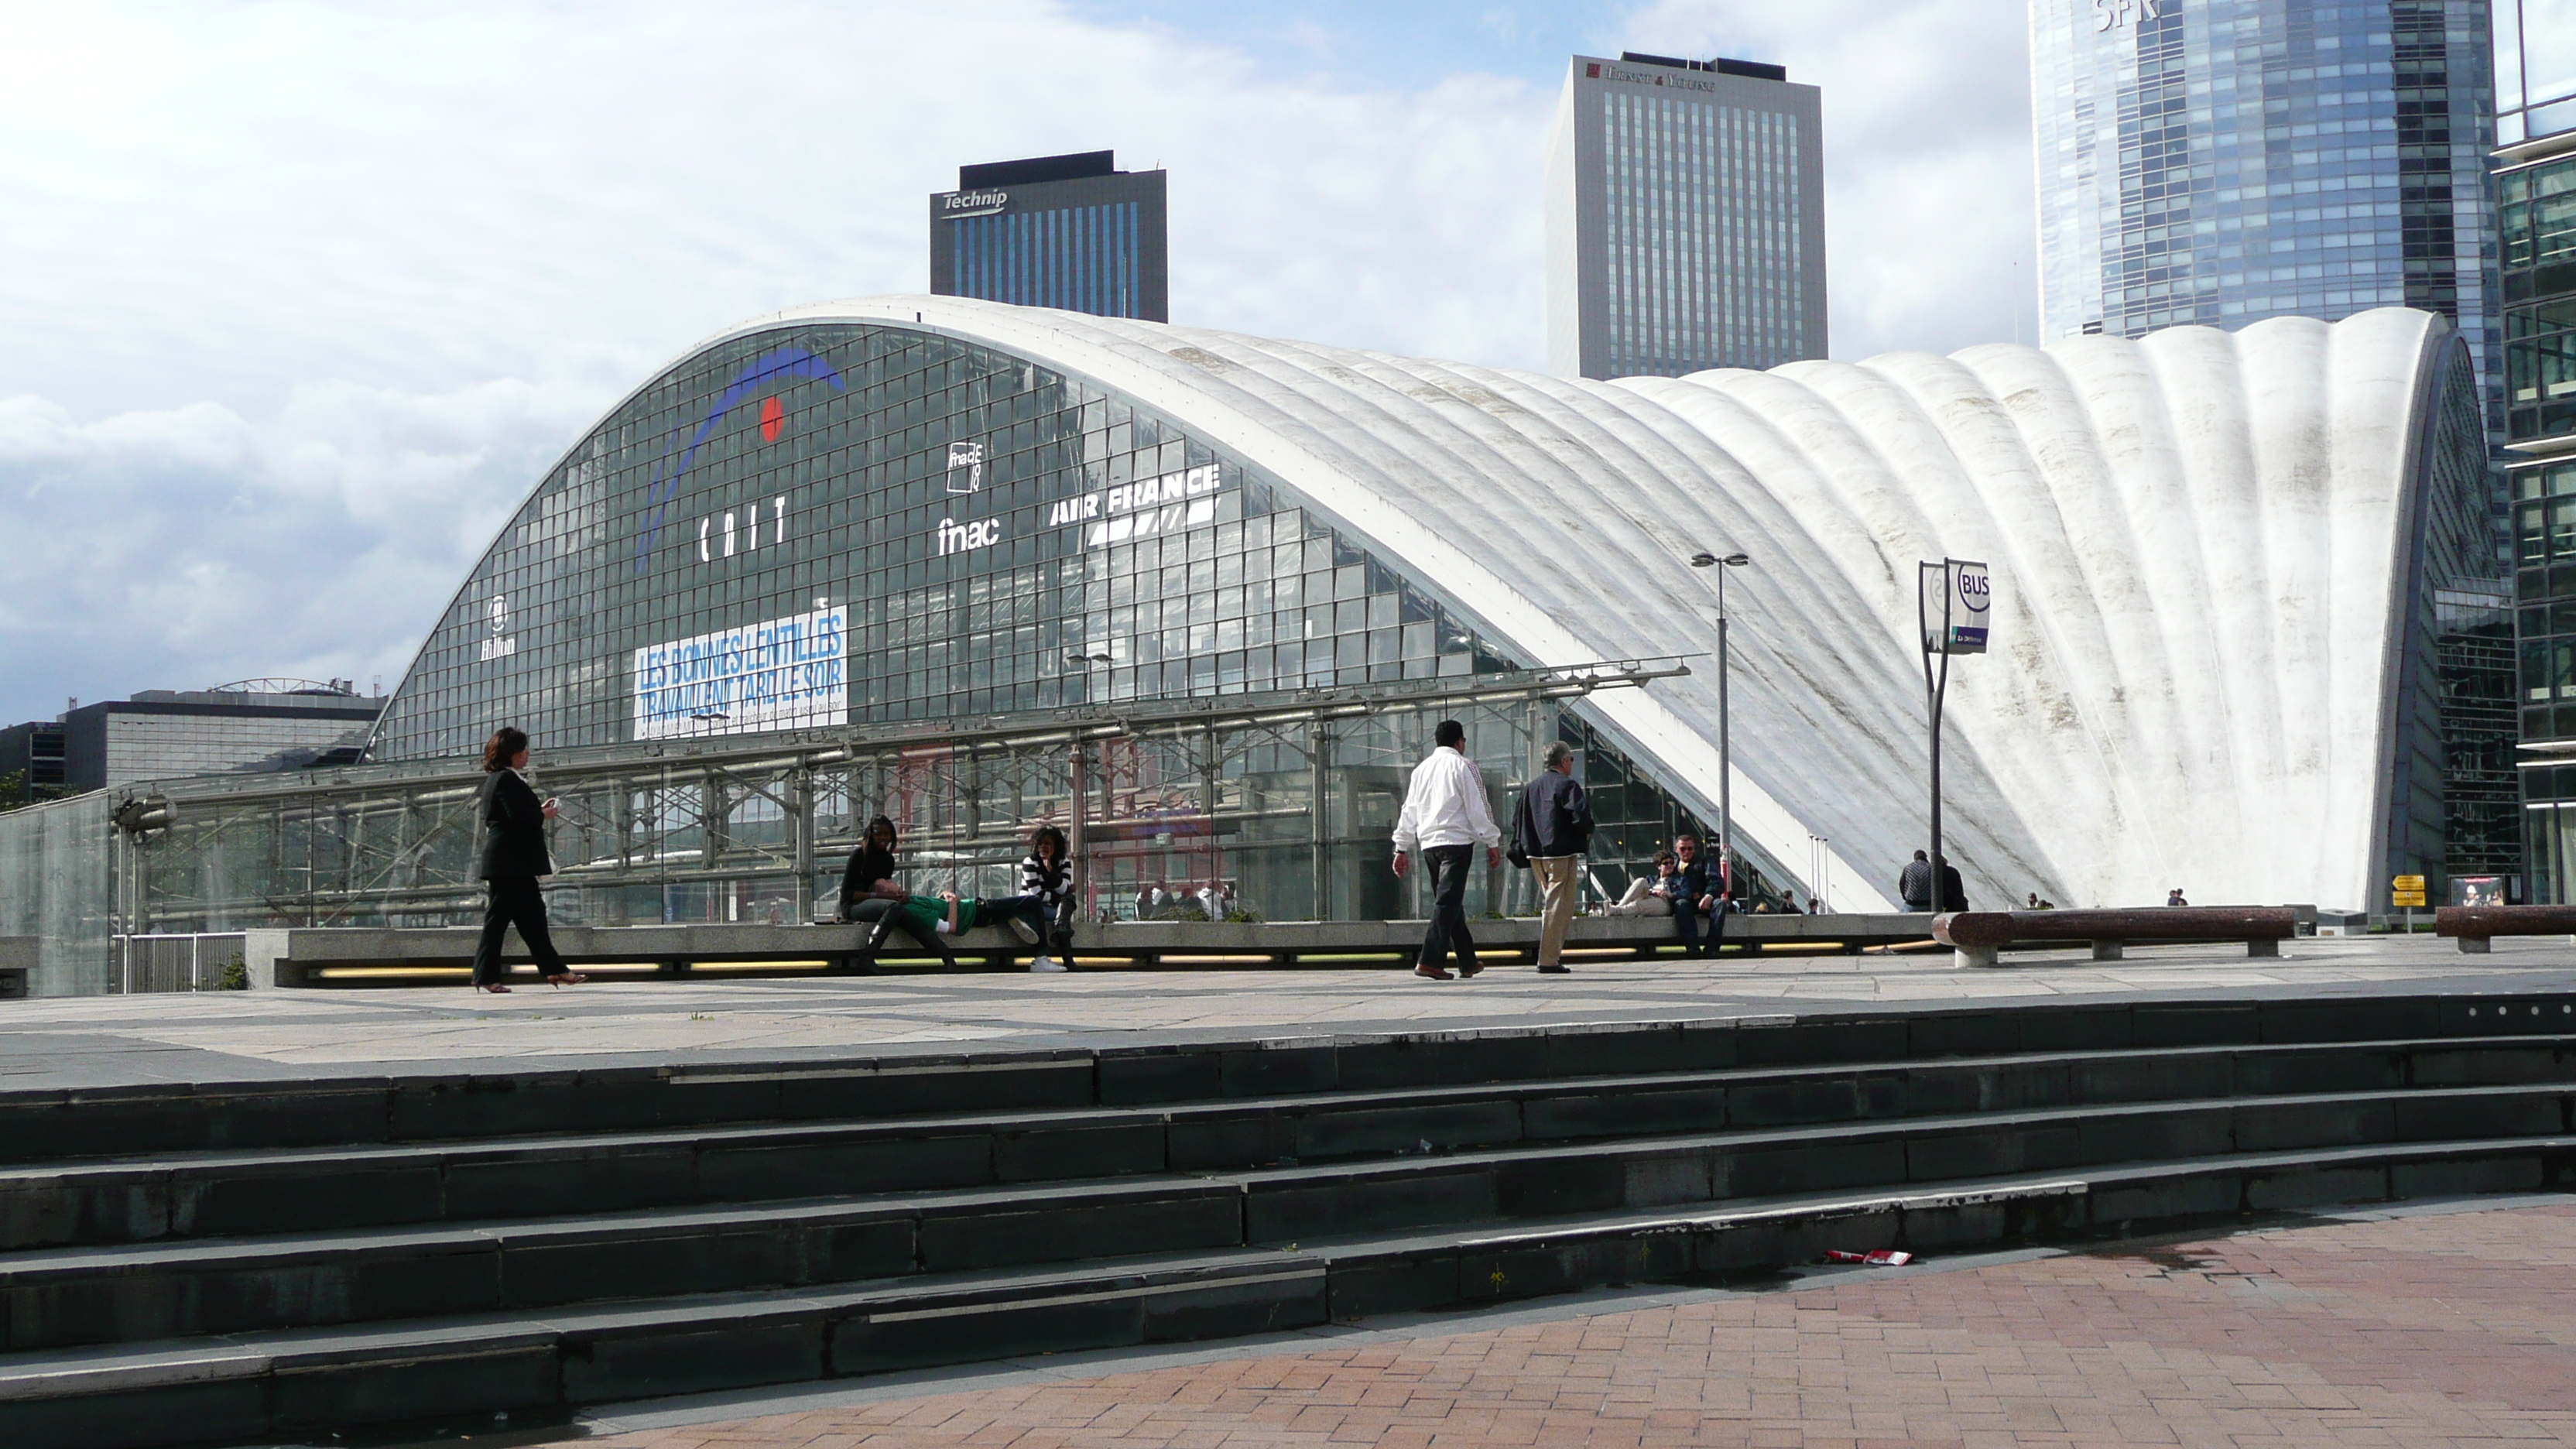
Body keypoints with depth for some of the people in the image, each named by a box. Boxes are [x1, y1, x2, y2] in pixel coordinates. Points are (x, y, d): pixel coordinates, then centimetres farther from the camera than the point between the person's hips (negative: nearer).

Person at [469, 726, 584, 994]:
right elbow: (518, 816, -24)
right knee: (497, 919, -4)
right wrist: (543, 815, -8)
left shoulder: (497, 779, 18)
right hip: (510, 861, -11)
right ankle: (487, 975, 0)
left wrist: (538, 810, 10)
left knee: (532, 916, 10)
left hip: (516, 864, 11)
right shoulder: (508, 779, -14)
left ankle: (553, 969, 12)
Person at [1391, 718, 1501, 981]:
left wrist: (1402, 848, 19)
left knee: (1450, 901, 14)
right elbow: (1478, 808, -6)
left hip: (1428, 843, 6)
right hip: (1457, 840, -6)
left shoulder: (1421, 769, 15)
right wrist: (1492, 843, -2)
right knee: (1448, 901, -10)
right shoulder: (1462, 766, -2)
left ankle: (1468, 962, 20)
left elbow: (1409, 811, 16)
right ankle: (1429, 960, -21)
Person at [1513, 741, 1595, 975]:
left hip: (1536, 854, 7)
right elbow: (1581, 815, -19)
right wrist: (1587, 833, 0)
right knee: (1559, 906, -5)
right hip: (1562, 853, -7)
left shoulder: (1530, 788, 12)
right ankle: (1549, 960, -8)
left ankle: (1552, 953, 20)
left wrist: (1522, 849, 18)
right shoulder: (1567, 785, -10)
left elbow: (1518, 820, 13)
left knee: (1549, 902, 19)